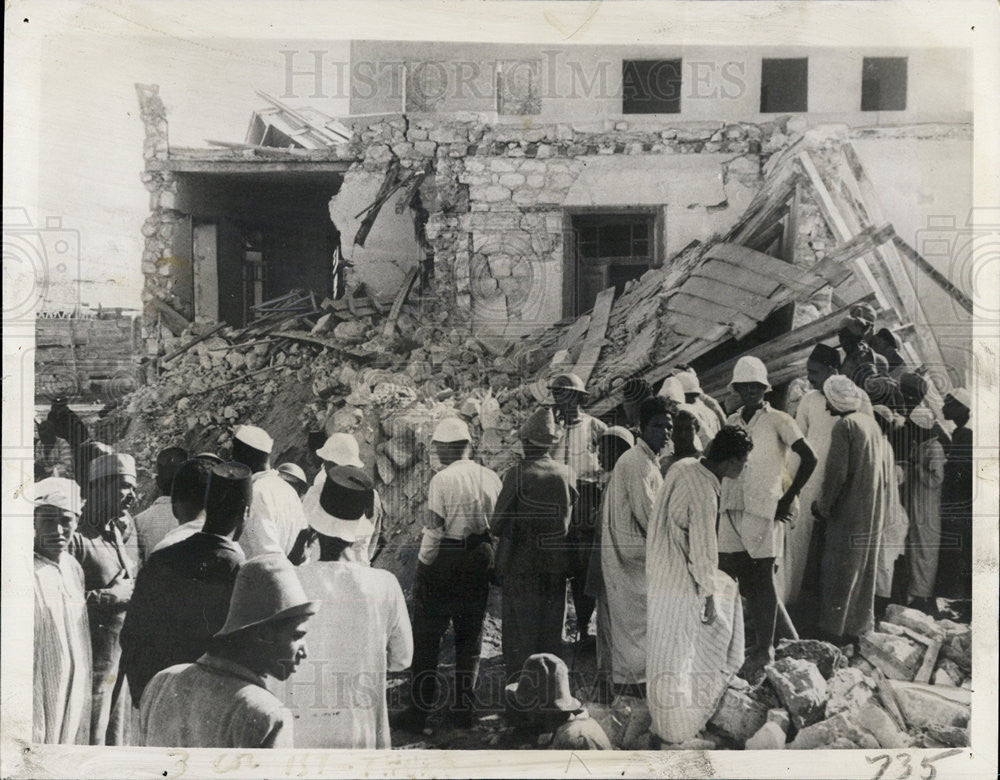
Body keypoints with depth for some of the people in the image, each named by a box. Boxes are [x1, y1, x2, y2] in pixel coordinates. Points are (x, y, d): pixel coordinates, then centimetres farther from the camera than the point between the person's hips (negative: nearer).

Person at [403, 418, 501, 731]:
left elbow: (433, 530, -15)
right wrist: (491, 561, 15)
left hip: (444, 562, -5)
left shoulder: (442, 480, -14)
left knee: (426, 639, 8)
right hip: (481, 561, 5)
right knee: (470, 637, 16)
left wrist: (422, 568, -4)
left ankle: (421, 711, 13)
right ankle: (464, 708, 21)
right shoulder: (491, 478, 2)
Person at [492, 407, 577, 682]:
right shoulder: (566, 473, -2)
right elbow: (571, 517, 6)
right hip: (557, 564, 4)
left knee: (520, 631, 6)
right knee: (551, 630, 15)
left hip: (521, 564, -4)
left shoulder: (518, 473, -14)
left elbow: (498, 522, -11)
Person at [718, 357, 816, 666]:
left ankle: (765, 646, 11)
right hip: (731, 511, 6)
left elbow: (809, 458, -9)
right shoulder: (731, 422, 12)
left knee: (760, 579, -1)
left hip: (764, 512, -6)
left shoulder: (778, 421, -4)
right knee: (726, 575, 6)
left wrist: (788, 499, -9)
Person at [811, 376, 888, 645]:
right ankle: (858, 625, 22)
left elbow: (836, 473, -18)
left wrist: (822, 506, -7)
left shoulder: (844, 426, -14)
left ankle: (834, 630, 2)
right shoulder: (871, 423, 10)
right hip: (874, 511, 8)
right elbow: (884, 469, 15)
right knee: (865, 569, 14)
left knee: (840, 572, -2)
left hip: (849, 510, -8)